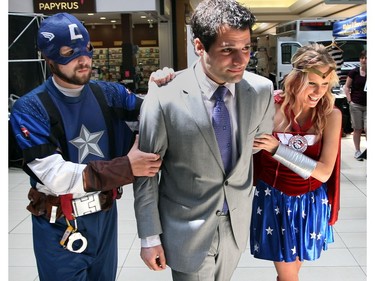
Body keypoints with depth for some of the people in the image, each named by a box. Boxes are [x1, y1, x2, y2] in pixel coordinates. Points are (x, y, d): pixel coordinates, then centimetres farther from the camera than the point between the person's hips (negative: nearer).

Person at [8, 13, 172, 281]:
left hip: (106, 215, 4)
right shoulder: (30, 109, -16)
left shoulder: (109, 93, -3)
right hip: (60, 226, -4)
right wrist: (127, 167, -29)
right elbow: (56, 176, -23)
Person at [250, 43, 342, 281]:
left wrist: (277, 148, -28)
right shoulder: (271, 106, -16)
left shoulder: (331, 115, -13)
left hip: (309, 203, 2)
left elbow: (324, 172, -19)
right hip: (273, 199, -1)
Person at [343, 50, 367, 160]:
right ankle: (357, 151, 17)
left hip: (368, 105, 0)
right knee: (357, 129, 7)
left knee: (367, 128, -7)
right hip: (356, 105, 0)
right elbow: (346, 87, 4)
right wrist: (349, 100, -5)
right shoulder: (354, 72, 0)